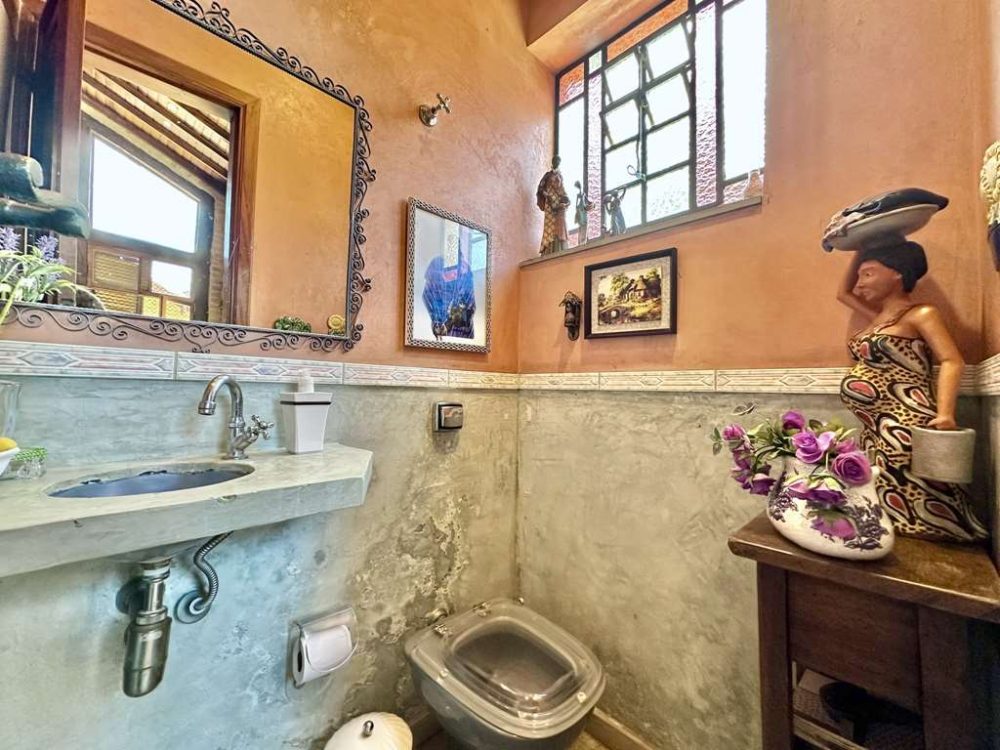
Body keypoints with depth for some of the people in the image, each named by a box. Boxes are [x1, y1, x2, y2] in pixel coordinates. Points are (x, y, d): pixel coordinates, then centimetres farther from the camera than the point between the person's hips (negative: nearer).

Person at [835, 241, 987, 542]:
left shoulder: (921, 314, -3)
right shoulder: (878, 316, 18)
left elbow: (952, 361, -14)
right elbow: (843, 293, 32)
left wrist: (944, 414, -29)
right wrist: (860, 253, 21)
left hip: (905, 431, -8)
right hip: (876, 434, 8)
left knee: (919, 515, -2)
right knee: (887, 515, 13)